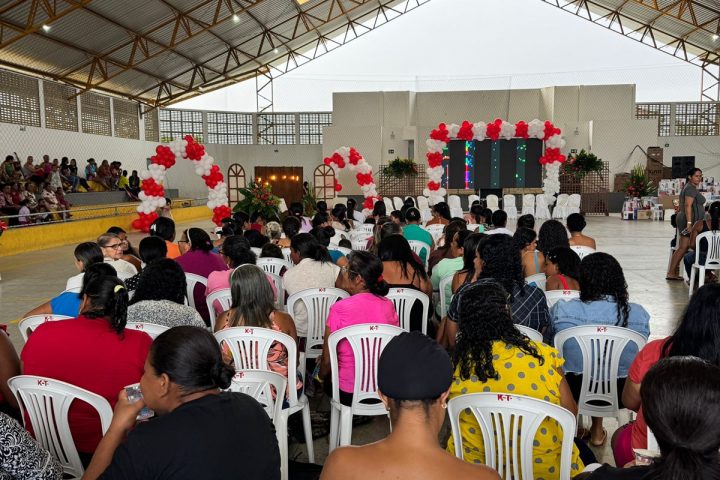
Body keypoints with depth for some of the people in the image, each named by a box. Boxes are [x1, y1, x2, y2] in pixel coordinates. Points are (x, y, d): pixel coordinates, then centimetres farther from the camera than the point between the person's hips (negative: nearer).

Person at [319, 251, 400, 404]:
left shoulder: (339, 309, -19)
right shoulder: (388, 305, -6)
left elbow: (327, 359, -12)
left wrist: (321, 376, 9)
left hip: (349, 394, -4)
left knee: (328, 377, 28)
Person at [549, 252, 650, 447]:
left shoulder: (561, 311, -17)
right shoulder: (639, 314, -12)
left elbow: (549, 343, 3)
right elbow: (638, 353, 5)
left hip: (574, 393, -2)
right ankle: (597, 432, 45)